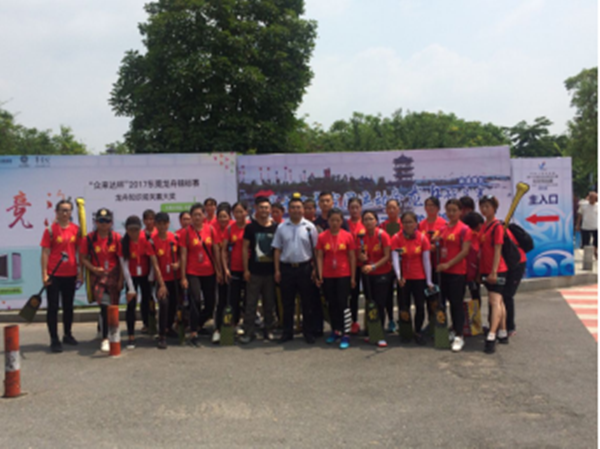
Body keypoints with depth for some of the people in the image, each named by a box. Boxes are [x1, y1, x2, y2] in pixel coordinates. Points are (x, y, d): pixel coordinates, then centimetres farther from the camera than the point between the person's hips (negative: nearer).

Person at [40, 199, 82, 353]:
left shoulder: (76, 229, 3)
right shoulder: (50, 230, -6)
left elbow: (80, 252, 7)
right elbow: (45, 253, -6)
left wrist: (80, 272, 5)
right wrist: (44, 274, -11)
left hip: (70, 274, 4)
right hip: (54, 275, -3)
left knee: (68, 306, 15)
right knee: (53, 307, 2)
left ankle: (67, 334, 29)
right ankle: (54, 339, 7)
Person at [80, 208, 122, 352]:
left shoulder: (116, 238, -1)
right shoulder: (89, 239, -1)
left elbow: (121, 260, 2)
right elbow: (83, 258, 3)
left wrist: (121, 279, -2)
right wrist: (93, 268, -14)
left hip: (114, 274, 2)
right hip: (97, 275, -2)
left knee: (113, 306, 7)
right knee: (104, 305, -17)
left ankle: (110, 333, 27)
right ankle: (105, 339, -9)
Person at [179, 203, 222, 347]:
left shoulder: (210, 229, 1)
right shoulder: (187, 232, -5)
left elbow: (216, 251, 5)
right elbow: (183, 255, -5)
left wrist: (218, 270, 2)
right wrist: (183, 277, -9)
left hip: (209, 272, 3)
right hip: (193, 273, -3)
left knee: (210, 304, 8)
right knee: (195, 301, -12)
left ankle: (197, 325, 32)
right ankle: (193, 334, -3)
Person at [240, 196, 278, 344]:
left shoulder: (275, 227, 4)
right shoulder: (250, 227, -1)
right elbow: (245, 248, 0)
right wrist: (246, 269, -5)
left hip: (271, 271, 2)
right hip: (254, 271, -2)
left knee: (269, 303, 9)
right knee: (251, 303, 2)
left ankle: (268, 330, 20)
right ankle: (248, 332, 9)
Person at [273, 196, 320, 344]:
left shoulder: (310, 227, 1)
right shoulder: (281, 227, 6)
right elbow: (277, 250, 6)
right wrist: (277, 270, 1)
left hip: (305, 268, -1)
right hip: (286, 268, 2)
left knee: (308, 303, 5)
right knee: (287, 303, 9)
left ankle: (308, 332, 16)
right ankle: (287, 332, 19)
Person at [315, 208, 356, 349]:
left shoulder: (347, 236, -3)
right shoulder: (322, 236, -1)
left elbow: (352, 257, 0)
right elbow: (320, 257, 1)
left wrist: (353, 277, -1)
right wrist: (320, 275, -6)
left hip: (343, 275, -2)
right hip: (328, 276, 2)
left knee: (343, 304, -4)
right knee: (332, 304, 11)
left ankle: (346, 335, 1)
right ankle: (336, 331, 24)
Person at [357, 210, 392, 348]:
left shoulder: (382, 235, -13)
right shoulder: (361, 236, 0)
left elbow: (387, 256, -14)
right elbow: (359, 255, 7)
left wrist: (373, 266, -25)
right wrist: (361, 256, -17)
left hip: (382, 273, -4)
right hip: (367, 274, 4)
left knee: (379, 304, -5)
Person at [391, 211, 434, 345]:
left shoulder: (422, 237, -4)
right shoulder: (397, 238, -7)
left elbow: (426, 260, -3)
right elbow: (395, 258, -16)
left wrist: (429, 281, -3)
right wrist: (398, 276, -31)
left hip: (419, 277, 0)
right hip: (403, 278, 0)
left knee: (420, 306, 1)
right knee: (404, 306, 5)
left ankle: (418, 331, 19)